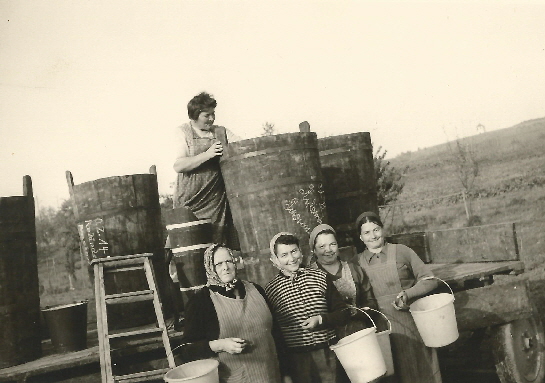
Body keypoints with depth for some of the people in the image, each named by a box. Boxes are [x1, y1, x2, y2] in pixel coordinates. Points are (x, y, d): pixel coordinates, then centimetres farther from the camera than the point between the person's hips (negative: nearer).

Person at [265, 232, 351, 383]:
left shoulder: (320, 277, 2)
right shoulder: (270, 290, -2)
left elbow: (345, 313, 6)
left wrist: (321, 320, -11)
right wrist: (283, 369, 0)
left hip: (327, 354, 1)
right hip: (296, 359, -1)